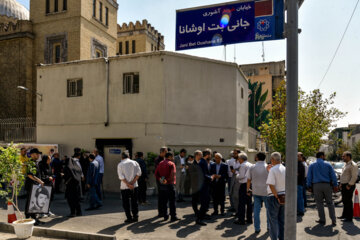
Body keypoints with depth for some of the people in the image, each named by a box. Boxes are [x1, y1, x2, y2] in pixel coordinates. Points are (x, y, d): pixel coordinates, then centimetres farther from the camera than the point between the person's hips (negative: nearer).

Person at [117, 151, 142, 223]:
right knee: (134, 202, 13)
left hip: (124, 187, -2)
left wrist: (128, 184, -10)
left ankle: (129, 218, 7)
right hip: (134, 186, 2)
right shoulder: (134, 162, 5)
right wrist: (132, 182, -8)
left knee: (126, 203, 7)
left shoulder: (120, 164, 0)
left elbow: (121, 177, -10)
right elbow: (139, 173, -5)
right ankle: (135, 217, 15)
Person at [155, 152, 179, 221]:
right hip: (169, 185, -6)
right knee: (172, 201, 1)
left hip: (162, 185, 6)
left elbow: (156, 173, 8)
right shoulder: (171, 164, -8)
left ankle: (165, 216, 17)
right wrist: (173, 182, -9)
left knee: (163, 201, 11)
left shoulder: (160, 163, 11)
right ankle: (173, 217, 3)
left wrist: (160, 179, 4)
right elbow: (173, 174, -19)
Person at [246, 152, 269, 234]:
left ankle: (257, 228, 9)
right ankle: (269, 226, 24)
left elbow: (248, 180, 2)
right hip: (266, 191, -1)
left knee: (256, 210, 5)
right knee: (268, 209, 14)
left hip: (256, 191, 1)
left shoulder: (252, 167, -2)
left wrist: (248, 190, 13)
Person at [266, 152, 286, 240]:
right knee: (282, 219, 16)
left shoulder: (273, 170, -16)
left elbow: (271, 185, -20)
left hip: (274, 197, -6)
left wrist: (276, 197, -13)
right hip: (284, 196, 6)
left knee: (273, 220, 4)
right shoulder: (285, 169, 4)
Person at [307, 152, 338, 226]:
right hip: (327, 185, 0)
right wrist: (335, 185, 5)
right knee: (330, 203, 9)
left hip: (316, 186, 0)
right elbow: (333, 176, 1)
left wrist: (309, 187, 8)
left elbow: (309, 177, 3)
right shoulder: (328, 164, 4)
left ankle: (322, 220, 8)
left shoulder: (312, 166, 5)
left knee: (319, 203, 6)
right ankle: (333, 220, 7)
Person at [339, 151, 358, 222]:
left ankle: (349, 217, 5)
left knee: (348, 201, -4)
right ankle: (344, 215, 27)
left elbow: (354, 177, -20)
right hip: (344, 185, 9)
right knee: (344, 201, 16)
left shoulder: (353, 165, -15)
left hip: (348, 186, -9)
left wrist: (349, 185, -19)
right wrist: (341, 183, 16)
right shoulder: (346, 164, 15)